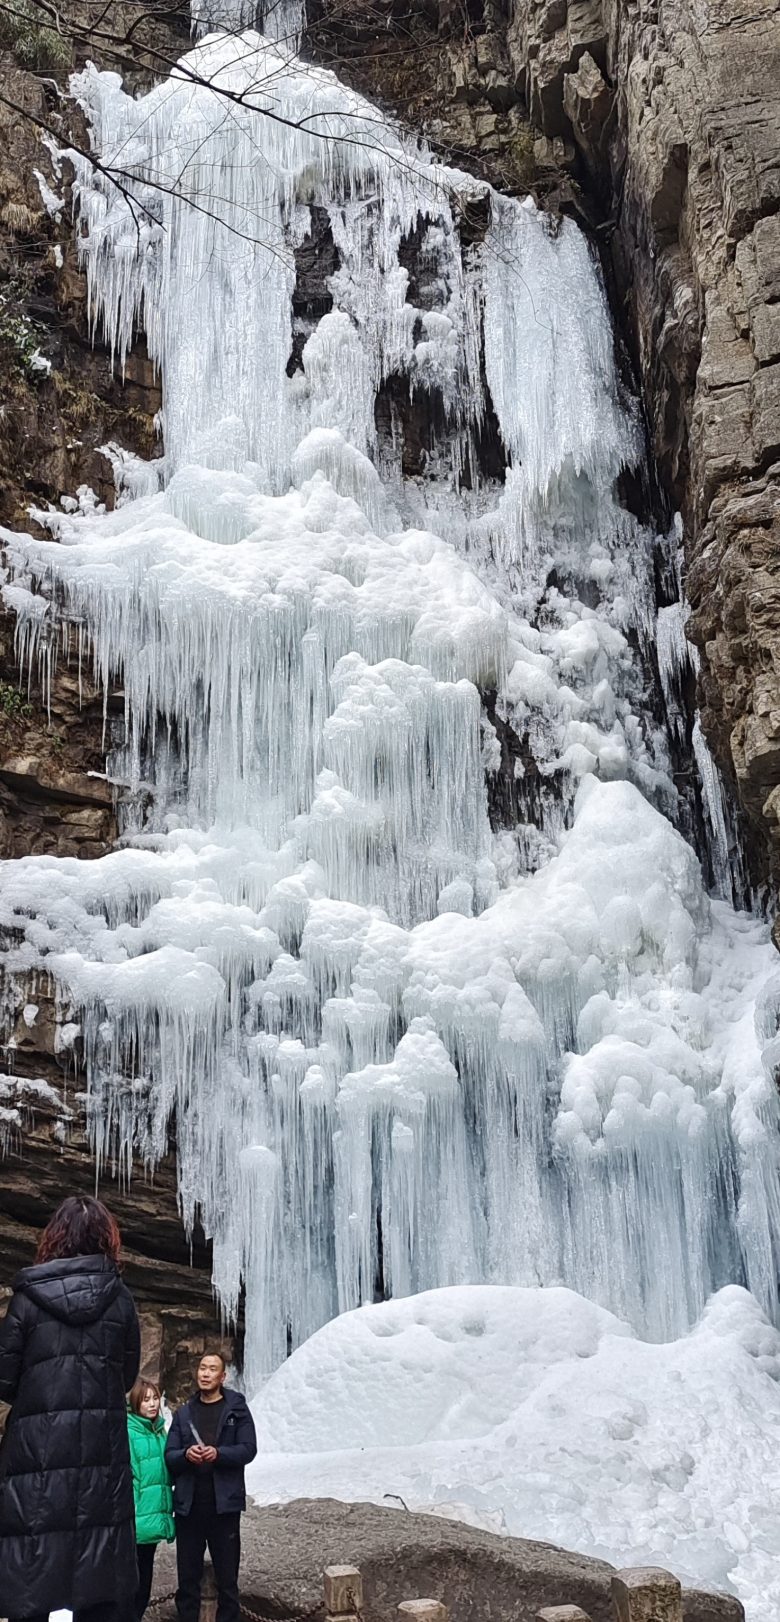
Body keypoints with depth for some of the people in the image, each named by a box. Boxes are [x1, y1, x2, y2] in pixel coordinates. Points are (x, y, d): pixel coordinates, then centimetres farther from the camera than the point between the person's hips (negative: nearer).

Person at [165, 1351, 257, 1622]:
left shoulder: (237, 1409, 4)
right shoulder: (183, 1412, 13)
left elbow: (248, 1449, -4)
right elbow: (169, 1455, 7)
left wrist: (218, 1453, -20)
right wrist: (186, 1454, -14)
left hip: (224, 1504, -2)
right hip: (188, 1505, 3)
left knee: (227, 1578, 4)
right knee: (188, 1576, 8)